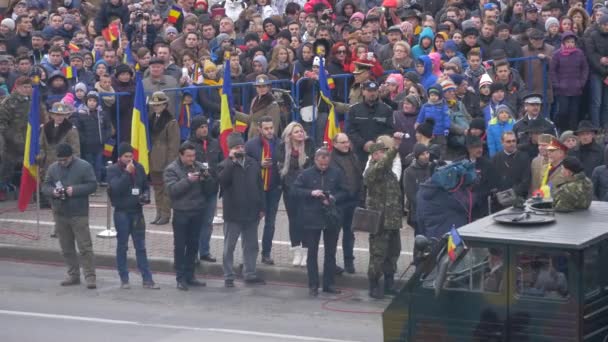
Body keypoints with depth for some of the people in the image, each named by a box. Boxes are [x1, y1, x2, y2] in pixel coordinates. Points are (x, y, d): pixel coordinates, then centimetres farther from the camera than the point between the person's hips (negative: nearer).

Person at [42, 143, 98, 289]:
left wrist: (75, 190, -19)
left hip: (79, 214, -5)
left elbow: (92, 185, -6)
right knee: (66, 248, 10)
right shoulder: (53, 168, 8)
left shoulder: (84, 166, -5)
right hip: (59, 213, 5)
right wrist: (53, 192, -12)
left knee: (85, 247, -8)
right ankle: (73, 275, 20)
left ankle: (90, 277, -6)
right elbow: (45, 186, 11)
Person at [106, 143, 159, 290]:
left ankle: (147, 279, 6)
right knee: (122, 246, 5)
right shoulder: (113, 170, -6)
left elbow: (146, 185, 16)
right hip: (122, 212, -3)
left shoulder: (138, 168, 6)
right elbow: (116, 188, -20)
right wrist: (127, 173, -23)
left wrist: (146, 195, -4)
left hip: (137, 211, 3)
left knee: (141, 247, 5)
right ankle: (124, 279, 12)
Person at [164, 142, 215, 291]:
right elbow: (171, 190, -17)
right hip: (181, 212, -4)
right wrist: (188, 180, -26)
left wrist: (206, 178, -11)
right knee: (180, 245, 0)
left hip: (197, 212, 4)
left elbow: (209, 189, 9)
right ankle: (181, 278, 4)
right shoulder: (171, 169, -4)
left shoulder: (200, 167, 8)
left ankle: (189, 275, 20)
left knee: (193, 245, 10)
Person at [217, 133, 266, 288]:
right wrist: (232, 161, -25)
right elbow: (222, 180, -26)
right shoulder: (225, 165, -6)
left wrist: (261, 207, 7)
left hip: (251, 213, 4)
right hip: (233, 214, -4)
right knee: (229, 246, 3)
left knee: (251, 245, 12)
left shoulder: (253, 164, 7)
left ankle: (250, 274, 22)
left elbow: (260, 186, 11)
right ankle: (228, 276, 11)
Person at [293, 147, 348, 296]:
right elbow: (295, 190, -6)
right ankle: (313, 285, 9)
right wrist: (311, 193, -20)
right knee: (312, 252, 3)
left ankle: (329, 284, 19)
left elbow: (344, 192, 3)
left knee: (330, 252, 10)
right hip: (311, 218, -2)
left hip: (331, 218, 2)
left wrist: (334, 198, -16)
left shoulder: (336, 173, 0)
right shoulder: (306, 174, -4)